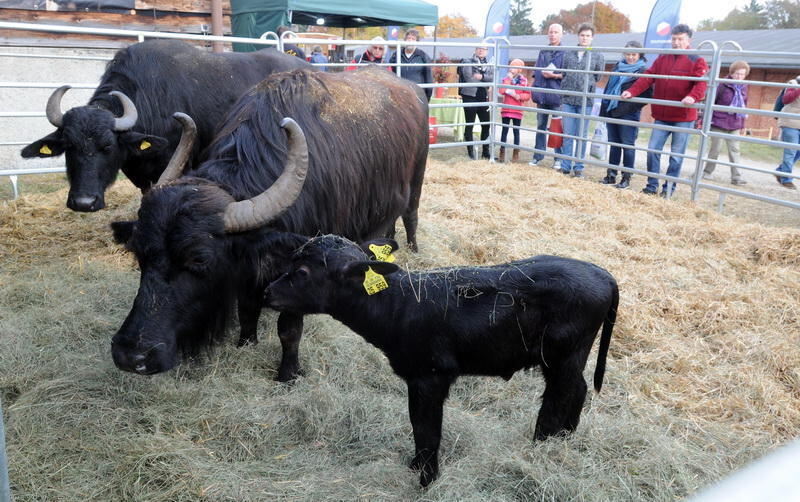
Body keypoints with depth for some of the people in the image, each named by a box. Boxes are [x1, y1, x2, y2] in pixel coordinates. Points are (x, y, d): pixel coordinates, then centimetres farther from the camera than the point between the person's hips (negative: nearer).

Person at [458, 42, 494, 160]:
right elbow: (468, 77, -15)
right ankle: (471, 151, 9)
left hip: (483, 97, 5)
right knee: (469, 125, 0)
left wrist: (482, 76, -19)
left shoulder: (488, 65, 15)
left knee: (486, 125, 8)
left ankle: (485, 152, 19)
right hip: (470, 96, -5)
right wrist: (485, 81, -5)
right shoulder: (467, 62, -1)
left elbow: (492, 78, -1)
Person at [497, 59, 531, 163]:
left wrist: (518, 96, -17)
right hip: (506, 110, 1)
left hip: (517, 110, -1)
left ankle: (516, 154, 12)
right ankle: (502, 153, 9)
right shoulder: (506, 79, 5)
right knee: (505, 130, 4)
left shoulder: (523, 80, 0)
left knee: (516, 131, 6)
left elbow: (527, 95, -1)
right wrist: (508, 80, -13)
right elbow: (501, 91, -11)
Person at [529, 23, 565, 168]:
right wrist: (535, 90, 11)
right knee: (540, 126, 10)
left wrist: (554, 75, -18)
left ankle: (559, 158, 5)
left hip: (556, 95, -5)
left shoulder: (565, 53, -2)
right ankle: (538, 156, 18)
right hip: (542, 95, 5)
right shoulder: (543, 52, 15)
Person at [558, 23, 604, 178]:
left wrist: (587, 86, -4)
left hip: (585, 101, -1)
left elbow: (598, 77, 7)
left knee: (581, 136, 4)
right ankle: (565, 166, 12)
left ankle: (579, 167, 11)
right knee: (567, 135, 5)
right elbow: (563, 74, 11)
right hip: (568, 100, 2)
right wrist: (563, 93, 4)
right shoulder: (569, 54, 9)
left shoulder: (598, 56, 5)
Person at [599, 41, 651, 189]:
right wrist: (603, 109, 14)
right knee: (614, 144, 11)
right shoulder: (618, 67, 13)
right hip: (612, 112, 6)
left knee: (628, 145, 0)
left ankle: (626, 178, 6)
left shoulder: (643, 71, -4)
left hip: (629, 115, -6)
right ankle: (611, 175, 18)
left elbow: (647, 95, -9)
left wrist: (632, 107, -19)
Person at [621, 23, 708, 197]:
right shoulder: (663, 58, 11)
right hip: (662, 116, 4)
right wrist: (632, 91, -13)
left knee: (676, 155, 3)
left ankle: (668, 188, 12)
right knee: (653, 150, 2)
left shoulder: (697, 61, -2)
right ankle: (652, 186, 13)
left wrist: (693, 97, -36)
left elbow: (701, 83, -15)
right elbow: (648, 77, 2)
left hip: (683, 117, -4)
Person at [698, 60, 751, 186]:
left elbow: (744, 105, 14)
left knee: (734, 150, 2)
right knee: (715, 149, 5)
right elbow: (711, 102, -7)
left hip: (734, 126, 4)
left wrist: (742, 124, 13)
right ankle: (707, 172, 20)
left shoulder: (743, 87, 7)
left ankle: (736, 177, 4)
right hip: (719, 123, -4)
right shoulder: (723, 85, -9)